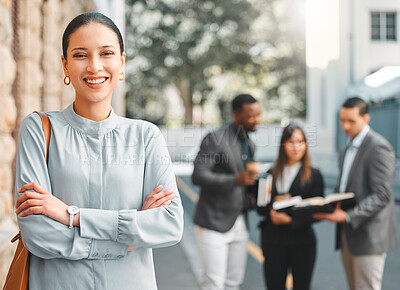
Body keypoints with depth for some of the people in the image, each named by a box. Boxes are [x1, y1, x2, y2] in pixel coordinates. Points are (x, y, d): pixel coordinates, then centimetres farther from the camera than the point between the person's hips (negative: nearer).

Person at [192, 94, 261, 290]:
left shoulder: (250, 145, 12)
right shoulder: (215, 139, -13)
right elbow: (198, 176, -20)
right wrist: (235, 180, -30)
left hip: (239, 223, 8)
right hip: (215, 222, -7)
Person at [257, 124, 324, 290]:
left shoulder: (314, 175, 1)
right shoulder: (272, 174, 7)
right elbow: (260, 207, 8)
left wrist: (291, 220, -18)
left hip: (302, 243, -2)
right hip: (273, 242, 2)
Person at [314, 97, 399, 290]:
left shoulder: (379, 147, -12)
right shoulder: (347, 150, 18)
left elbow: (382, 196, -19)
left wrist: (348, 216, -25)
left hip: (369, 236, -8)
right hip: (348, 235, 9)